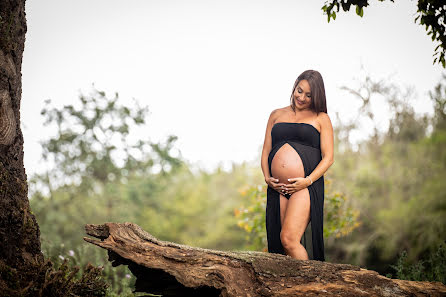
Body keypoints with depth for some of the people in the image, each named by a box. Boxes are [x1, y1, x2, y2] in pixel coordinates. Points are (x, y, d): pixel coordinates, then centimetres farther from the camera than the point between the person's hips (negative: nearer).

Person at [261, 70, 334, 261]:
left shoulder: (321, 118, 10)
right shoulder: (277, 115, 21)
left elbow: (328, 157, 3)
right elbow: (266, 150, 20)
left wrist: (307, 181, -11)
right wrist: (267, 177, 2)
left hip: (306, 187, -4)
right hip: (277, 188, 4)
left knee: (288, 239, -18)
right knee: (280, 242, -1)